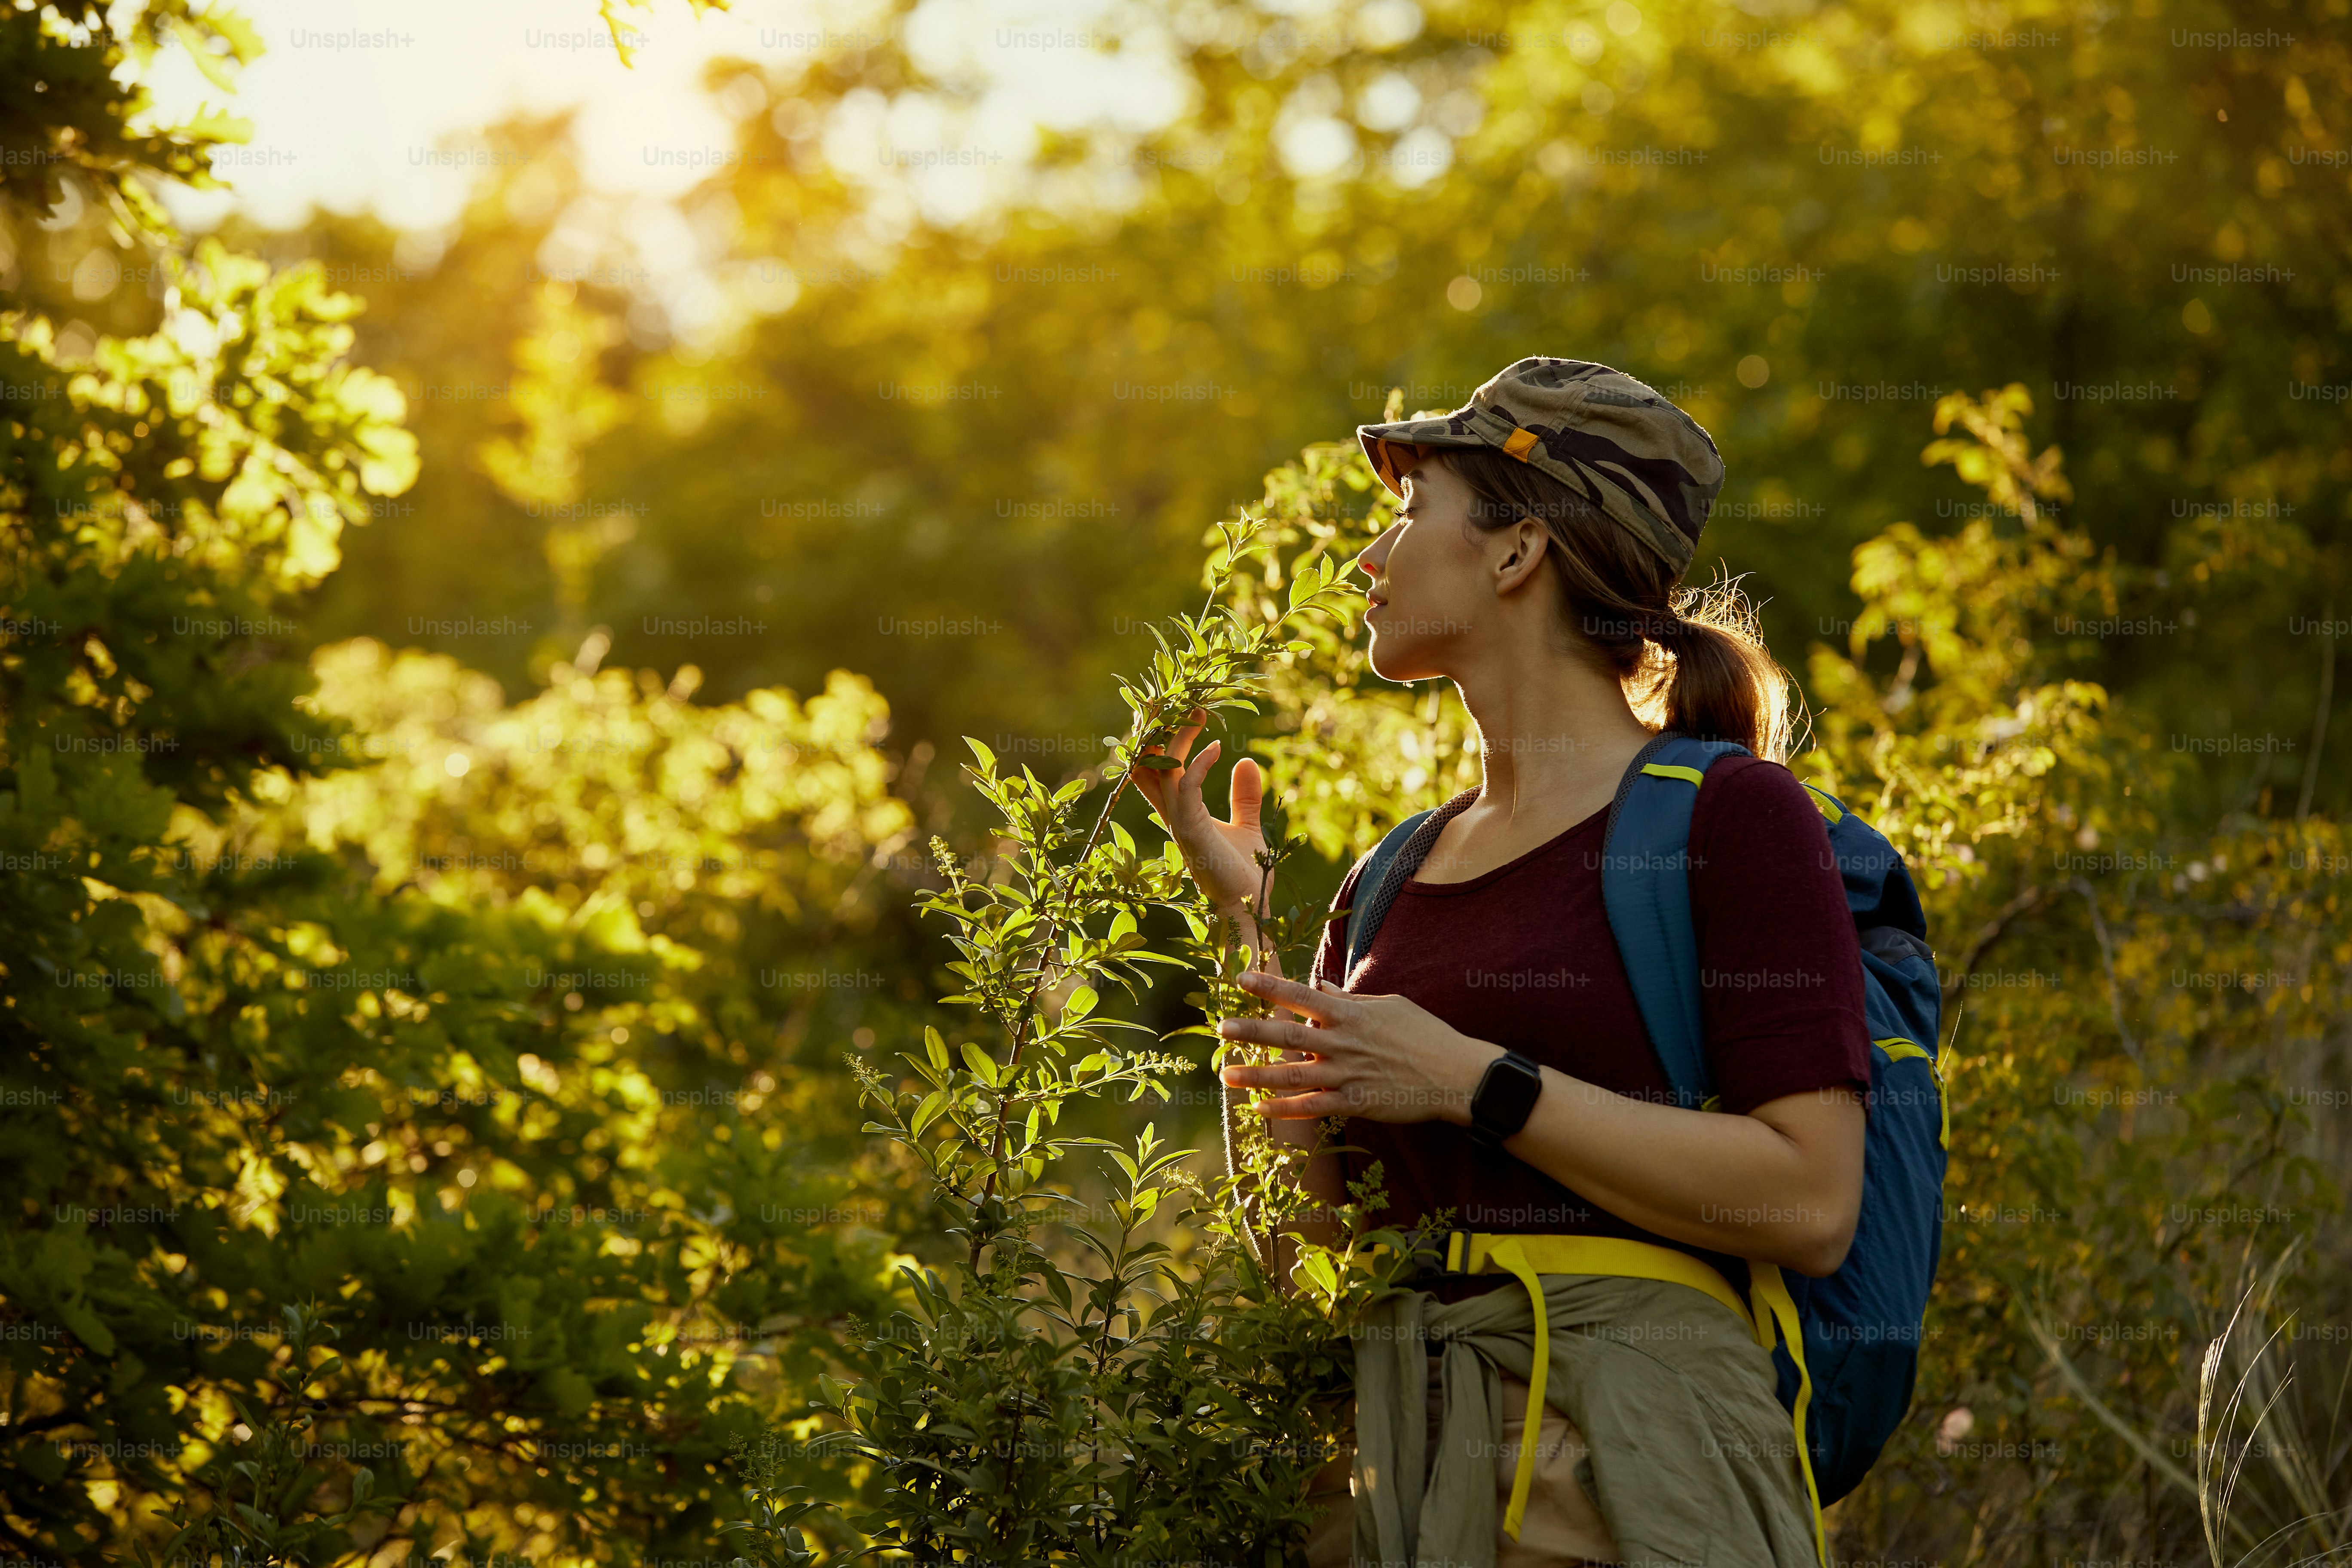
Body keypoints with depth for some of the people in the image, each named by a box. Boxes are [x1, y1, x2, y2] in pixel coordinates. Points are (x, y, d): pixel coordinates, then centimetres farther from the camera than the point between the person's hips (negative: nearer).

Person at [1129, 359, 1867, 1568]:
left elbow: (1810, 1205, -13)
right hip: (1392, 1457, 6)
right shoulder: (1393, 883, 15)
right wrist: (1243, 919, 9)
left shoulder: (1729, 818, -4)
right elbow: (1304, 1244, 12)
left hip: (1627, 1460, -6)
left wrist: (1472, 1083, -14)